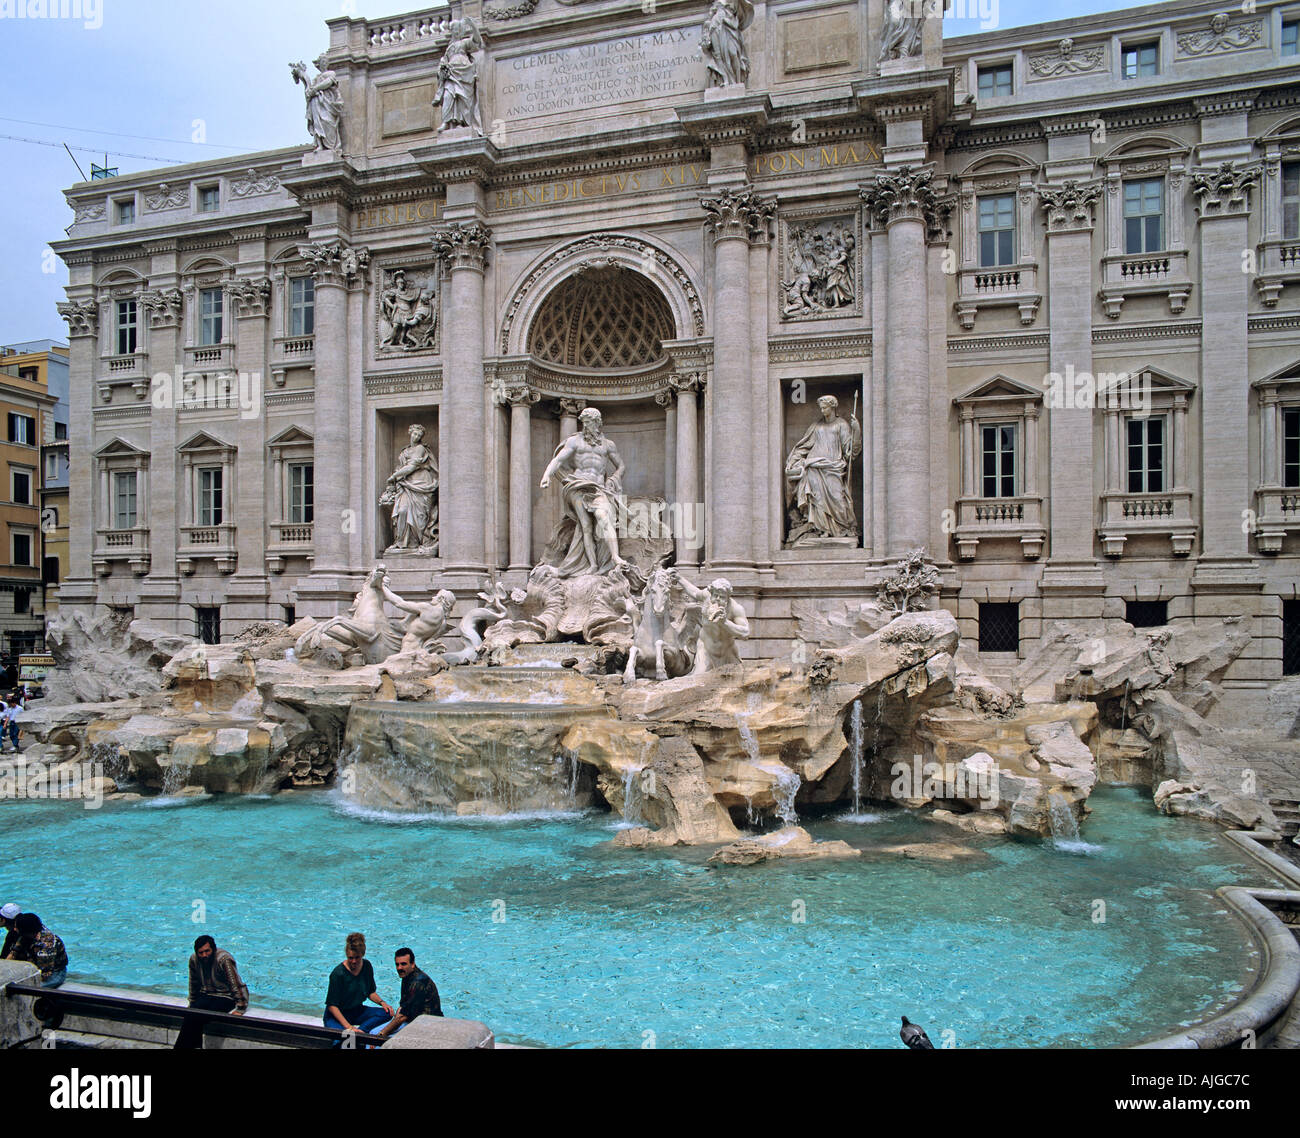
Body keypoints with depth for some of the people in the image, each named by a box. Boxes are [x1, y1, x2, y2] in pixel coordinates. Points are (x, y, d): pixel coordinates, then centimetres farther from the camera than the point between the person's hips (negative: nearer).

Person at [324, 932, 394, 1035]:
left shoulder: (366, 966, -2)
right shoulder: (338, 974, -20)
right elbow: (332, 1005, -19)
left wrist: (382, 1003, -6)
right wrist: (348, 1026, -27)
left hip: (357, 1011, 7)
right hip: (336, 1015, -6)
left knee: (388, 1013, -19)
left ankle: (359, 1030, -25)